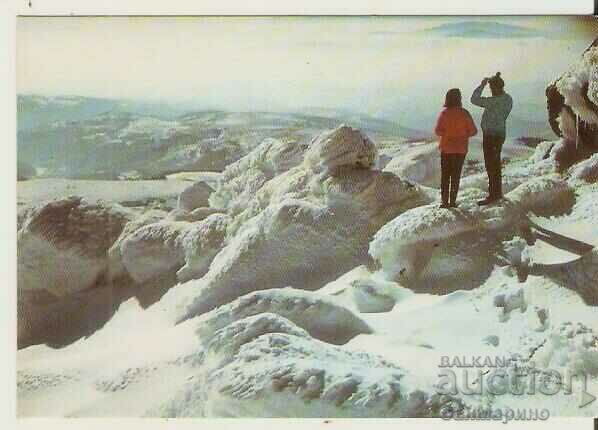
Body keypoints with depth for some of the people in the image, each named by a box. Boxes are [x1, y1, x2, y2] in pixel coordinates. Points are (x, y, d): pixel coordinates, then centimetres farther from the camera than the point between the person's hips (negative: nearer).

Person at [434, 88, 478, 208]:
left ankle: (445, 201, 5)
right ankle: (453, 201, 7)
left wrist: (447, 133, 5)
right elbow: (473, 131, -7)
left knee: (445, 175, 8)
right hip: (461, 149, 1)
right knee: (456, 175, 9)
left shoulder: (444, 113, -10)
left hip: (446, 148, -1)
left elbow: (438, 131, -15)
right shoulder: (464, 113, -8)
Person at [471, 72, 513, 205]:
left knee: (491, 165, -5)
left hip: (491, 136, -9)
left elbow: (474, 99, -21)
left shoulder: (495, 101, -24)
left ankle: (493, 195, -2)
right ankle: (498, 192, 28)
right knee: (495, 164, 18)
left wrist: (482, 85, -12)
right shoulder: (508, 98, 4)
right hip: (500, 133, 9)